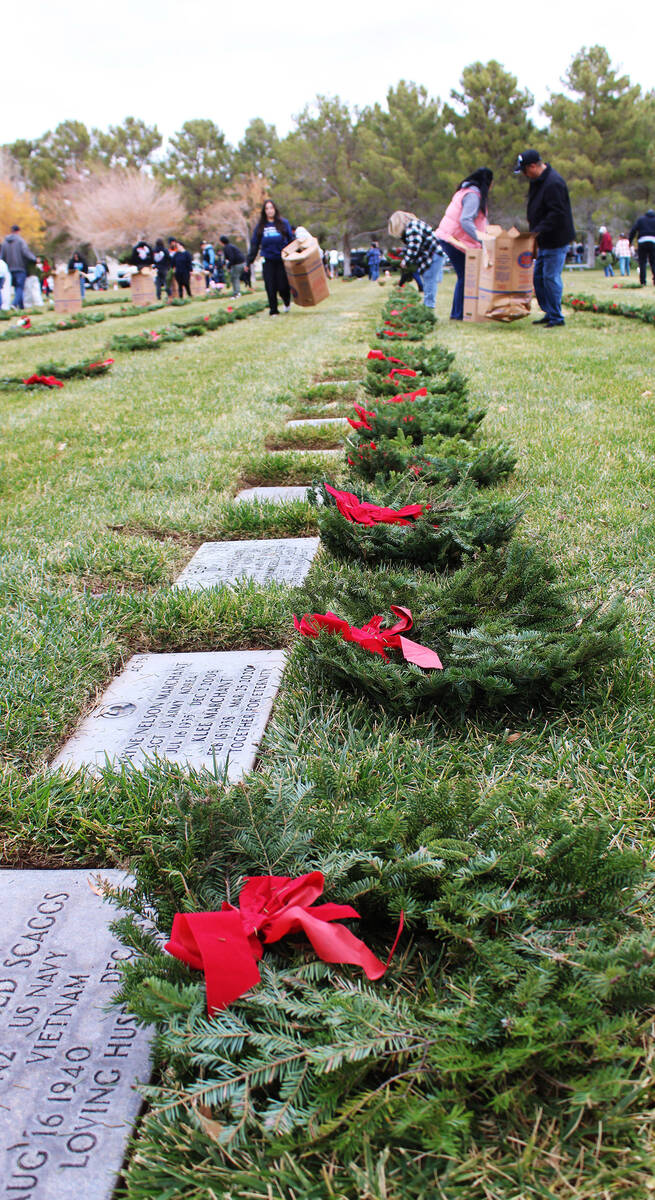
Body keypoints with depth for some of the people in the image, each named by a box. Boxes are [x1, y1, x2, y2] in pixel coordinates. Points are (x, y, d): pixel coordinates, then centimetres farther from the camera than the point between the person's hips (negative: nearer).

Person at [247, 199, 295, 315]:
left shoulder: (283, 223, 5)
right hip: (268, 261, 1)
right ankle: (273, 310, 8)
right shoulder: (260, 226, 9)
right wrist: (249, 261, 7)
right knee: (270, 287, -4)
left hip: (282, 259, -1)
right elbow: (254, 244, 11)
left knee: (283, 286, -6)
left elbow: (291, 240, 8)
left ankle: (287, 301, 25)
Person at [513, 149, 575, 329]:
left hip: (556, 240, -10)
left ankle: (556, 317, 0)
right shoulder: (538, 181, 10)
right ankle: (548, 313, 23)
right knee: (539, 276, 14)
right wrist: (532, 224, 9)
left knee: (551, 277, -8)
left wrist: (538, 230, -25)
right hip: (544, 241, 10)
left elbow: (557, 214, -25)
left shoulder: (553, 184, -21)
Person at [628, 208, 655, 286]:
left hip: (642, 242, -1)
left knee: (642, 263, 1)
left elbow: (633, 230, 2)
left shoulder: (640, 219, 11)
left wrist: (629, 242, 3)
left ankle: (643, 282, -4)